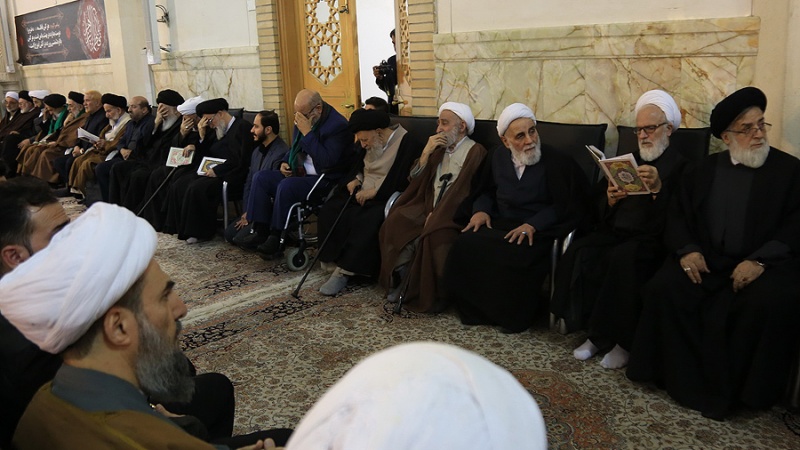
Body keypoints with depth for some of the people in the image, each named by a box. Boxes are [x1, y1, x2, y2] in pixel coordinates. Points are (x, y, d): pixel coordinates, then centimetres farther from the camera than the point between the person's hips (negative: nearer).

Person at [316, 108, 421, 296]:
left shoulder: (408, 144, -13)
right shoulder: (370, 143, 11)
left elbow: (402, 181, -19)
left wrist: (373, 192, -20)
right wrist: (355, 179, 1)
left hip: (385, 197, -7)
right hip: (363, 191, 8)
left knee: (366, 221, -35)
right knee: (330, 211, -15)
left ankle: (344, 271, -25)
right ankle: (335, 261, -12)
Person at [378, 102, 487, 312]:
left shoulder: (475, 152, -4)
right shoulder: (439, 148, 16)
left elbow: (464, 192, -12)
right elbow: (415, 178, 11)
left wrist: (437, 214, -15)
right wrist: (426, 152, -3)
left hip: (454, 213, -6)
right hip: (429, 206, 6)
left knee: (434, 234, -33)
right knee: (395, 222, -19)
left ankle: (430, 295, -13)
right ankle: (400, 278, -6)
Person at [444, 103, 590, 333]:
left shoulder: (556, 161, -4)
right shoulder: (499, 157, 12)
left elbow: (565, 206, -10)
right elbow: (487, 191, 25)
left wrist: (533, 224, -22)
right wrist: (481, 210, 2)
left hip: (538, 231, -5)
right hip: (499, 224, 5)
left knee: (514, 256, -36)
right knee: (466, 245, -23)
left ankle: (514, 316, -11)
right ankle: (476, 310, -6)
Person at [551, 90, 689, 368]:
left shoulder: (680, 165, 5)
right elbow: (599, 202, 18)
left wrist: (658, 188, -26)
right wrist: (610, 200, -5)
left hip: (651, 238, -5)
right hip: (615, 232, 5)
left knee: (622, 259, -35)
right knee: (579, 253, -24)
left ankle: (622, 340, -17)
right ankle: (595, 333, -13)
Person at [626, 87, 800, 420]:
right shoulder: (703, 171, 16)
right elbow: (678, 216, 11)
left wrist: (761, 260, -20)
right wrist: (687, 250, -10)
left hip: (764, 264, -2)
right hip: (706, 261, 3)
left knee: (769, 303, -33)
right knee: (663, 289, -24)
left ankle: (738, 391, -13)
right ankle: (688, 382, -12)